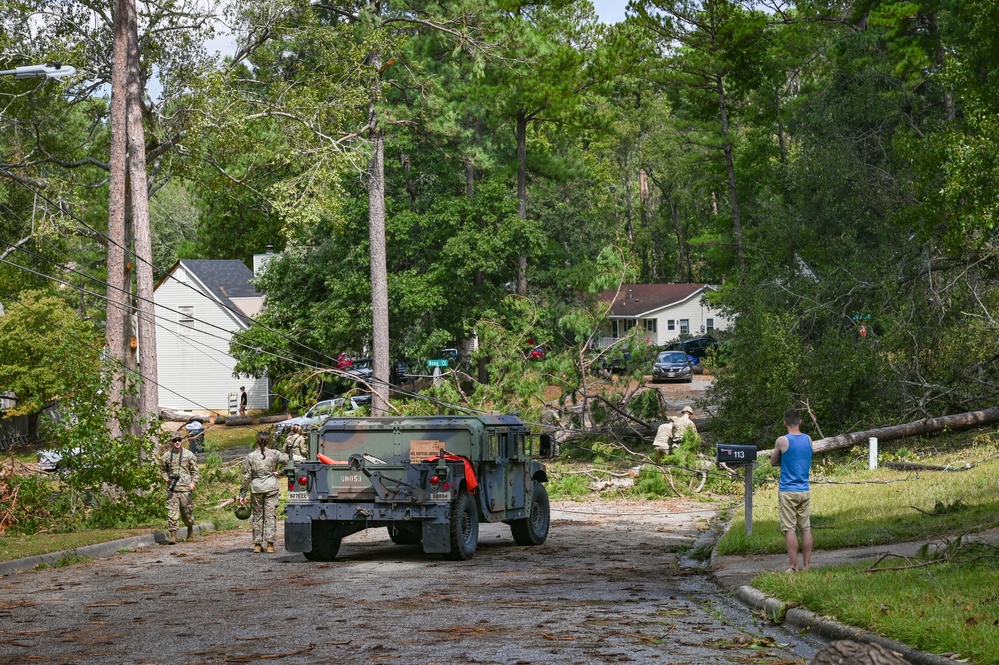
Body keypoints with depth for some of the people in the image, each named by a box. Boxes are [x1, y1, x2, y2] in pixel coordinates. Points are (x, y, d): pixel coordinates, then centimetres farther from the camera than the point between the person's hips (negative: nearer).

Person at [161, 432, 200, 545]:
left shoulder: (189, 455, 4)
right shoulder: (167, 456, 8)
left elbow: (195, 471, 7)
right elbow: (163, 469, 21)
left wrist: (193, 482, -8)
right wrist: (166, 478, 1)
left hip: (186, 489, -1)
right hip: (172, 489, 1)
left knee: (187, 512, 7)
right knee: (172, 512, -9)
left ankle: (190, 530, 32)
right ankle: (173, 535, -9)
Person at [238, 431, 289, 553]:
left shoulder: (250, 456, 0)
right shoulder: (274, 454, -1)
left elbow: (246, 477, 1)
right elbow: (287, 460, -11)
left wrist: (242, 494, 6)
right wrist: (279, 472, -1)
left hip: (256, 488, 1)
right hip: (271, 487, -1)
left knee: (257, 515, 10)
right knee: (270, 515, 2)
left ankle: (257, 544, 10)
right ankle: (270, 544, -4)